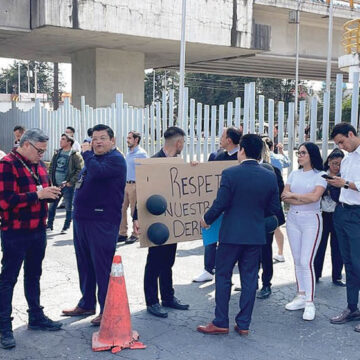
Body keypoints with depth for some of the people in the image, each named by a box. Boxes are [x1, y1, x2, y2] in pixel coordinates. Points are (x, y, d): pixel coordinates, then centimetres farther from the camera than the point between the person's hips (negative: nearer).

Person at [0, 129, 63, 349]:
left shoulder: (39, 165, 10)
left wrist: (52, 193, -3)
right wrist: (37, 195, -26)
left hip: (38, 230, 8)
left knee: (34, 275, 18)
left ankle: (36, 317, 31)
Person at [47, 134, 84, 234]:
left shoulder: (75, 155, -10)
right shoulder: (57, 153, 10)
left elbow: (80, 170, -14)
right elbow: (51, 167, 17)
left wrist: (70, 182, -15)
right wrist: (51, 180, 6)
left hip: (67, 186, -6)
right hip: (56, 185, 6)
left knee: (69, 208, 5)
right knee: (52, 206, 13)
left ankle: (66, 227, 16)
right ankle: (49, 225, 25)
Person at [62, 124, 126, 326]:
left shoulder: (115, 160, -10)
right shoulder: (92, 158, 18)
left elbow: (97, 171, -28)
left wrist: (86, 153, -13)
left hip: (102, 222, -9)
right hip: (82, 219, 9)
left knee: (102, 267, -3)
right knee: (85, 264, 17)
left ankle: (107, 310, 7)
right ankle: (86, 304, 30)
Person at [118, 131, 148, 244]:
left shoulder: (141, 153, -8)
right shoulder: (128, 153, 16)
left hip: (135, 185, -8)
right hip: (125, 184, 8)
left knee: (134, 211, -1)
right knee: (122, 209, 6)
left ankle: (135, 234, 9)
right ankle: (122, 233, 14)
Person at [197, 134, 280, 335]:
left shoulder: (230, 174, -14)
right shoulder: (270, 177, -1)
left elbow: (220, 204, -12)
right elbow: (274, 209, 5)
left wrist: (207, 220, 6)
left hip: (232, 234, -4)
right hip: (256, 236, 4)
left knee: (223, 277, 9)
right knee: (249, 279, 11)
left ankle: (221, 323, 14)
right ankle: (244, 324, 17)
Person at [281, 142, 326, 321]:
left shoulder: (320, 175, -4)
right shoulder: (294, 174, 10)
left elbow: (315, 196, -19)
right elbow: (284, 197, 0)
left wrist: (293, 195, -8)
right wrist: (304, 199, -13)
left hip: (311, 220, -5)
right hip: (293, 219, 6)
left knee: (306, 261, -10)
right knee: (297, 261, 10)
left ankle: (310, 302, -4)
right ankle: (301, 296, 20)